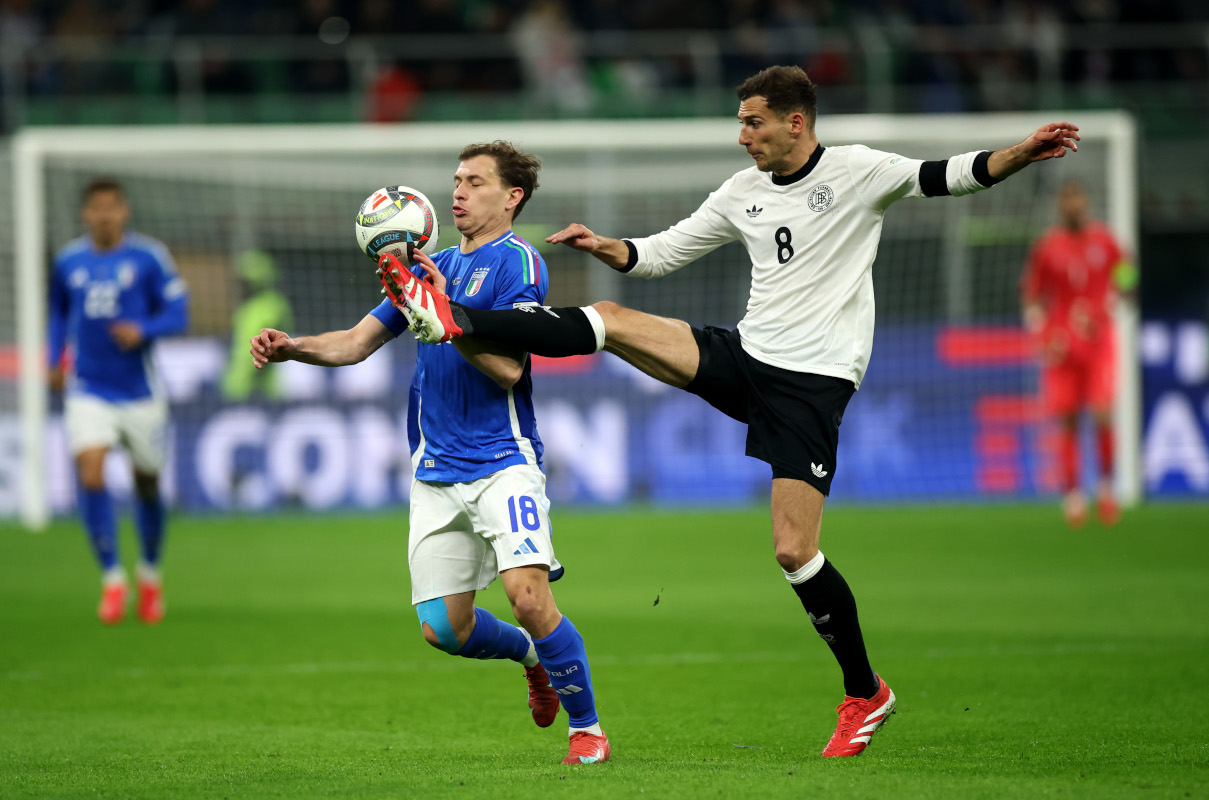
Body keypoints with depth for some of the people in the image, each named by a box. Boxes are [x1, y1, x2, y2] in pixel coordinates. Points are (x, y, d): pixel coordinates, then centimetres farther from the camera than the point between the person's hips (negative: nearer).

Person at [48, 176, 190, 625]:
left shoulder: (148, 258, -5)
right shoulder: (68, 262, 4)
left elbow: (177, 314, -5)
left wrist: (142, 330, -23)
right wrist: (56, 360, 9)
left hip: (140, 391, -1)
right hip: (88, 391, 1)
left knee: (147, 485, 10)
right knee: (90, 476, -19)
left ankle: (150, 574, 35)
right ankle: (112, 579, -9)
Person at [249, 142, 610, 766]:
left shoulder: (517, 263, -6)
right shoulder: (433, 268, 16)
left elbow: (507, 367, -16)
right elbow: (356, 342, 16)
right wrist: (290, 347, -1)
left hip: (502, 461, -6)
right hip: (436, 472, 7)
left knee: (528, 594, -23)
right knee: (444, 627, 3)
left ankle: (587, 727, -5)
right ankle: (533, 654, 34)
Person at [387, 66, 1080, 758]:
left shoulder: (856, 172, -5)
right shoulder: (743, 193, 11)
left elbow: (950, 177, -12)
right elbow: (659, 254, 17)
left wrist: (1023, 154, -28)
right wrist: (604, 247, -1)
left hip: (814, 382, -6)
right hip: (745, 357, 6)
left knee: (794, 551, -11)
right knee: (613, 322, -11)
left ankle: (865, 694, 4)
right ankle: (457, 320, -10)